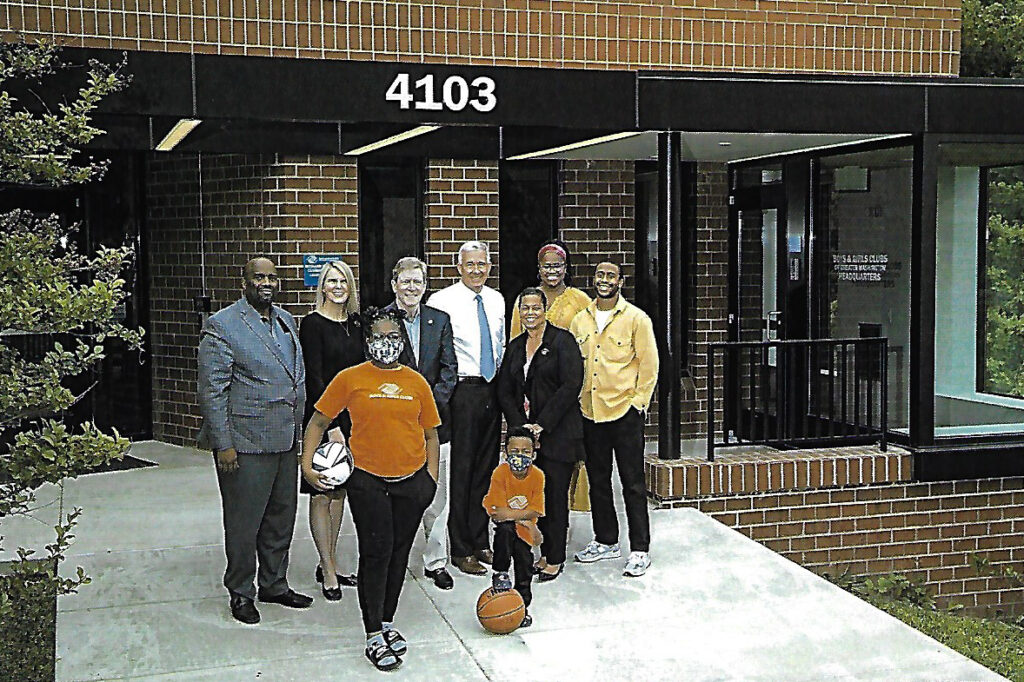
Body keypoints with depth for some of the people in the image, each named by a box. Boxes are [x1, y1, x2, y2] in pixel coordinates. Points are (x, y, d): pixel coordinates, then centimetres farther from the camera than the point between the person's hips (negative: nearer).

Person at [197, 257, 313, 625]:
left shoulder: (286, 321, 13)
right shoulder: (222, 326, -10)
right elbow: (212, 390, -13)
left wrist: (299, 427, 16)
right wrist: (223, 443, -16)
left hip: (286, 441, 7)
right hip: (246, 443, -7)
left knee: (281, 516, 15)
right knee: (244, 520, 3)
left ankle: (274, 585, 30)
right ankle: (241, 592, 18)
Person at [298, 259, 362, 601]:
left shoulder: (355, 323, 11)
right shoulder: (313, 323, -8)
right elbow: (314, 377, -14)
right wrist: (331, 425, -19)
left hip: (351, 416, 7)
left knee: (340, 491, 13)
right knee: (321, 495, 0)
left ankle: (329, 565, 23)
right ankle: (328, 573, 6)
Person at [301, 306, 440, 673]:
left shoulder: (416, 382, 7)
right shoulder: (350, 379, -1)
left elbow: (431, 434, 13)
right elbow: (318, 422, 4)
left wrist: (431, 477, 3)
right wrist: (307, 464, -7)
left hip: (411, 480, 3)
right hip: (367, 481, -3)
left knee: (399, 552, 10)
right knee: (375, 552, -4)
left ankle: (387, 622, 27)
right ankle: (374, 635, 6)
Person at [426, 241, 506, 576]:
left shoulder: (497, 300, 11)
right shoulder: (442, 301, -9)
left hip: (492, 390, 6)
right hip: (462, 390, -6)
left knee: (486, 467, 13)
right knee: (460, 470, -2)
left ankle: (480, 542, 25)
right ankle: (461, 550, 7)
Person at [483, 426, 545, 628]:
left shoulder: (537, 476, -13)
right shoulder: (500, 473, -21)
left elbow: (535, 511, -14)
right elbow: (499, 511, -23)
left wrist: (509, 513, -22)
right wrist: (528, 524, -21)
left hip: (524, 528, 3)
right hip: (503, 522, -3)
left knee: (525, 563, -1)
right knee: (505, 529, -34)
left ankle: (522, 607, 20)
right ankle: (500, 573, -14)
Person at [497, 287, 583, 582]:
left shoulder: (563, 341, -4)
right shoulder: (515, 346, 14)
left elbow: (571, 386, -13)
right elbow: (504, 391, 12)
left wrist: (541, 425, -14)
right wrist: (520, 426, -3)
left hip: (558, 433, -5)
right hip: (525, 432, 5)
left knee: (555, 495, -2)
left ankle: (555, 559, 8)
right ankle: (544, 554, 15)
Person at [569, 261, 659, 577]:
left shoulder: (636, 319, -3)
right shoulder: (580, 320, 10)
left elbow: (649, 364, -4)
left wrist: (638, 403, -9)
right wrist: (574, 400, 7)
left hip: (625, 412, -5)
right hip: (589, 412, 5)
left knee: (632, 482, -1)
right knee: (598, 480, 13)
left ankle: (640, 550, 6)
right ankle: (606, 541, 27)